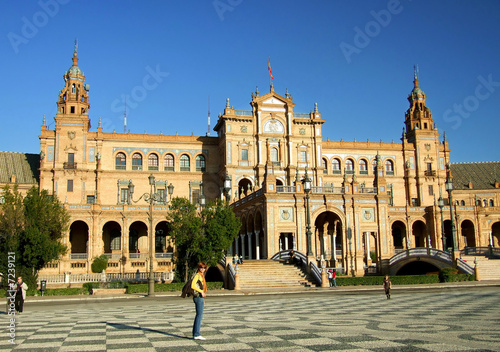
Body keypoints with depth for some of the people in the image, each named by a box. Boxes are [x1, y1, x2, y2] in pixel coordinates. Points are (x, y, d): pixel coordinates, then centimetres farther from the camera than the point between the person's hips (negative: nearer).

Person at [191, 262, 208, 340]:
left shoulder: (202, 276, 18)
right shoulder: (197, 275, -9)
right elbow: (193, 286, -22)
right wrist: (201, 291, -17)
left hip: (201, 297, 10)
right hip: (198, 297, -10)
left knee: (198, 316, 10)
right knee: (199, 315, -11)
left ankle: (195, 334, 13)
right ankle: (197, 334, -12)